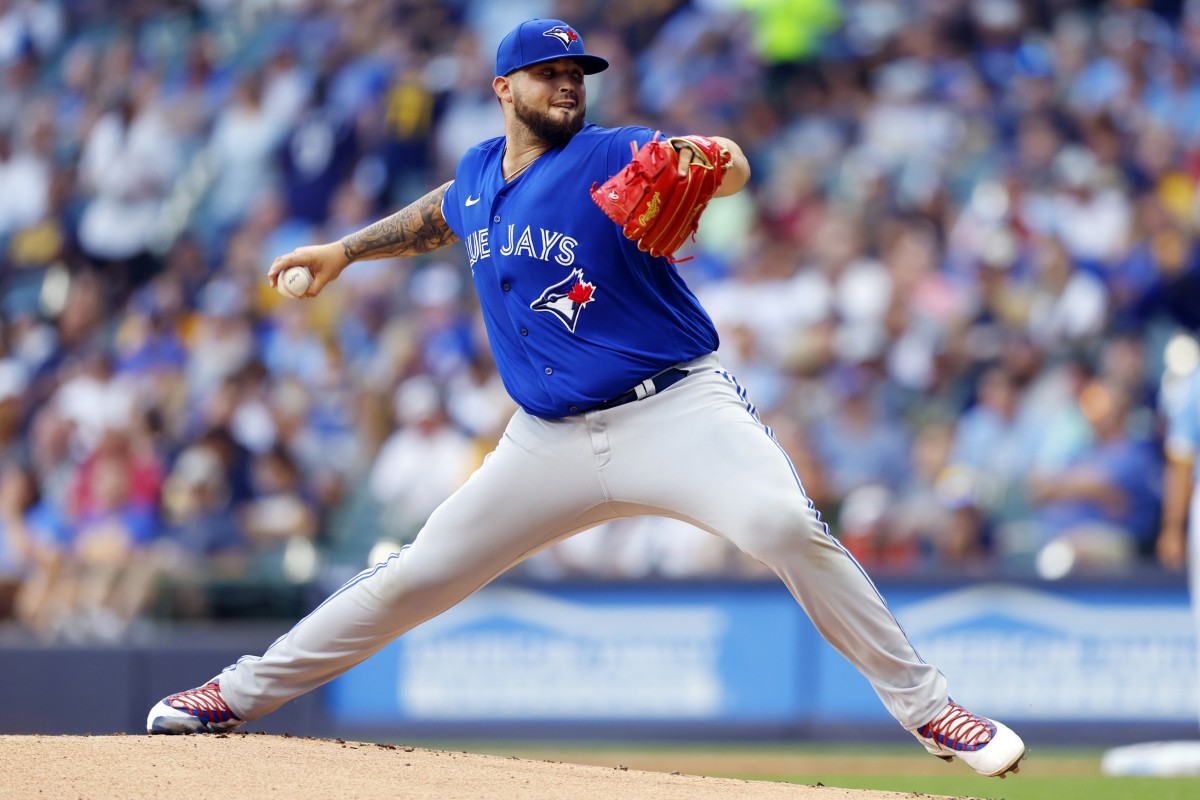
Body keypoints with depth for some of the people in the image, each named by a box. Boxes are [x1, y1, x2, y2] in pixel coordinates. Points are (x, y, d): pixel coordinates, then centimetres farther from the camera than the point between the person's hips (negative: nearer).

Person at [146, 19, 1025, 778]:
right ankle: (240, 695, 21)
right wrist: (346, 249, 27)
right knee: (416, 576, 6)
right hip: (553, 438, 5)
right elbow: (438, 215, 34)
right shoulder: (477, 174, 10)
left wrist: (712, 165, -45)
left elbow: (725, 167, -23)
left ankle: (926, 708, -21)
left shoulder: (611, 156, -7)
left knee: (786, 526, -30)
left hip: (678, 410, -5)